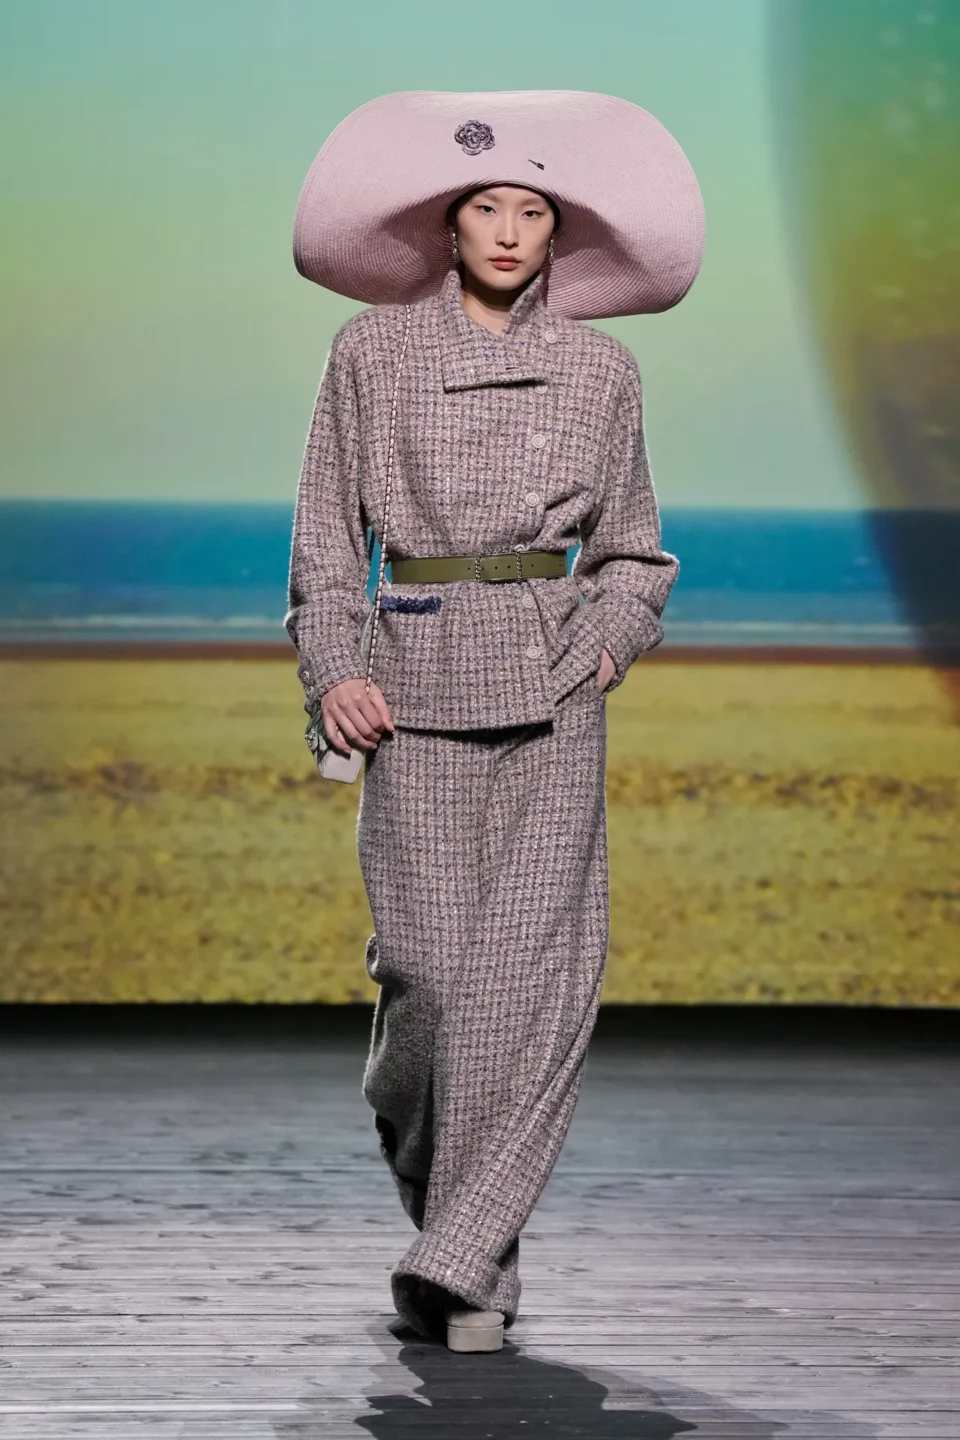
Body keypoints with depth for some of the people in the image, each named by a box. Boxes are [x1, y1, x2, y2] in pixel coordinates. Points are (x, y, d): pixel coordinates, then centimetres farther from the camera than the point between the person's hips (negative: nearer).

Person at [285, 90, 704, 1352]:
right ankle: (417, 1142, 27)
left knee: (535, 965, -9)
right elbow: (326, 536, 8)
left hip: (551, 689, 1)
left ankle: (463, 1260, -5)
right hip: (417, 679, -1)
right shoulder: (372, 353, 5)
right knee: (432, 964, -5)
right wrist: (331, 671, -6)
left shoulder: (601, 371, 8)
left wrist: (614, 635, -3)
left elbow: (633, 551, 16)